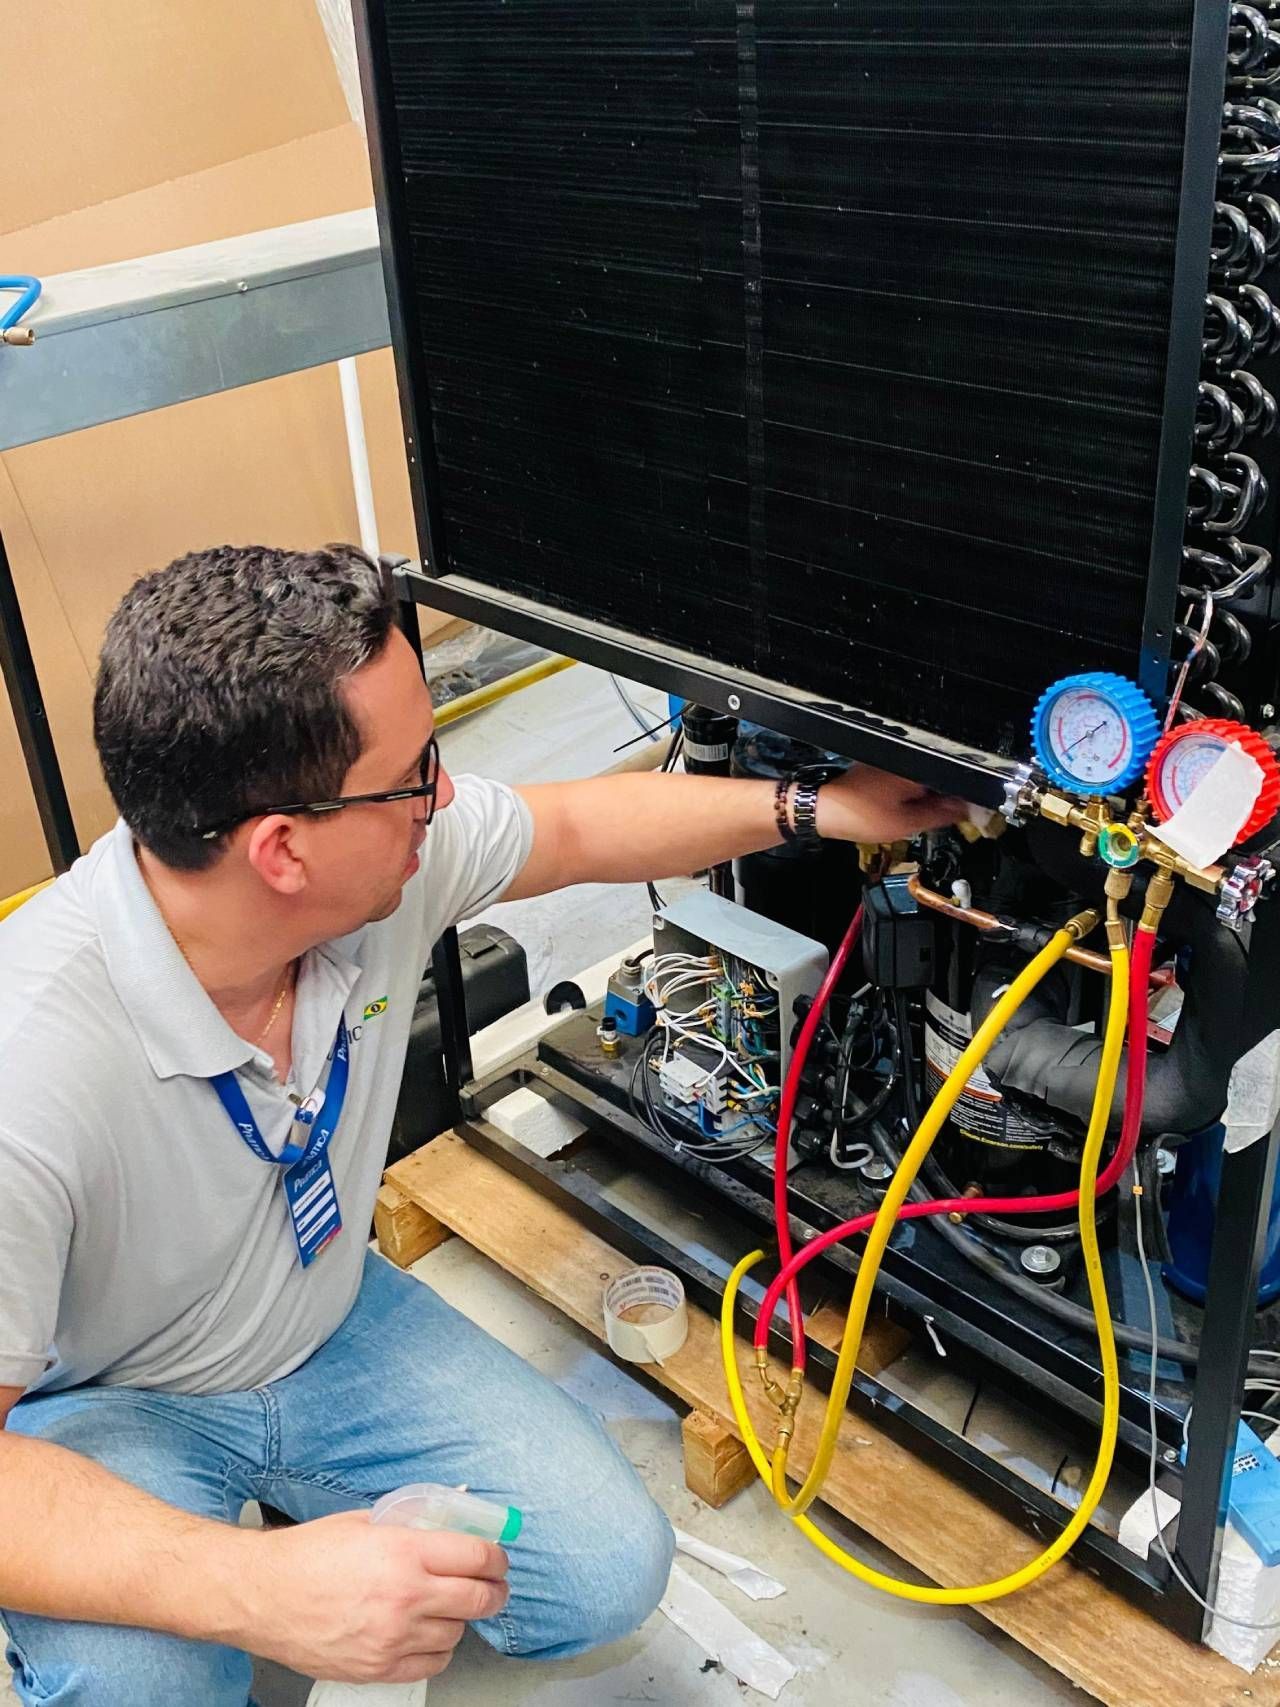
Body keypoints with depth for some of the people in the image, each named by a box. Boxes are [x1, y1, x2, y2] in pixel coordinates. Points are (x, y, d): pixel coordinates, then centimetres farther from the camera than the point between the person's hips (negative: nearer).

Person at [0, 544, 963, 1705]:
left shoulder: (399, 855, -20)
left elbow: (579, 827, 0)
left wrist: (821, 807, 4)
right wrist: (256, 1587, -47)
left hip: (332, 1324, 5)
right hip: (99, 1405, -4)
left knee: (610, 1574, -8)